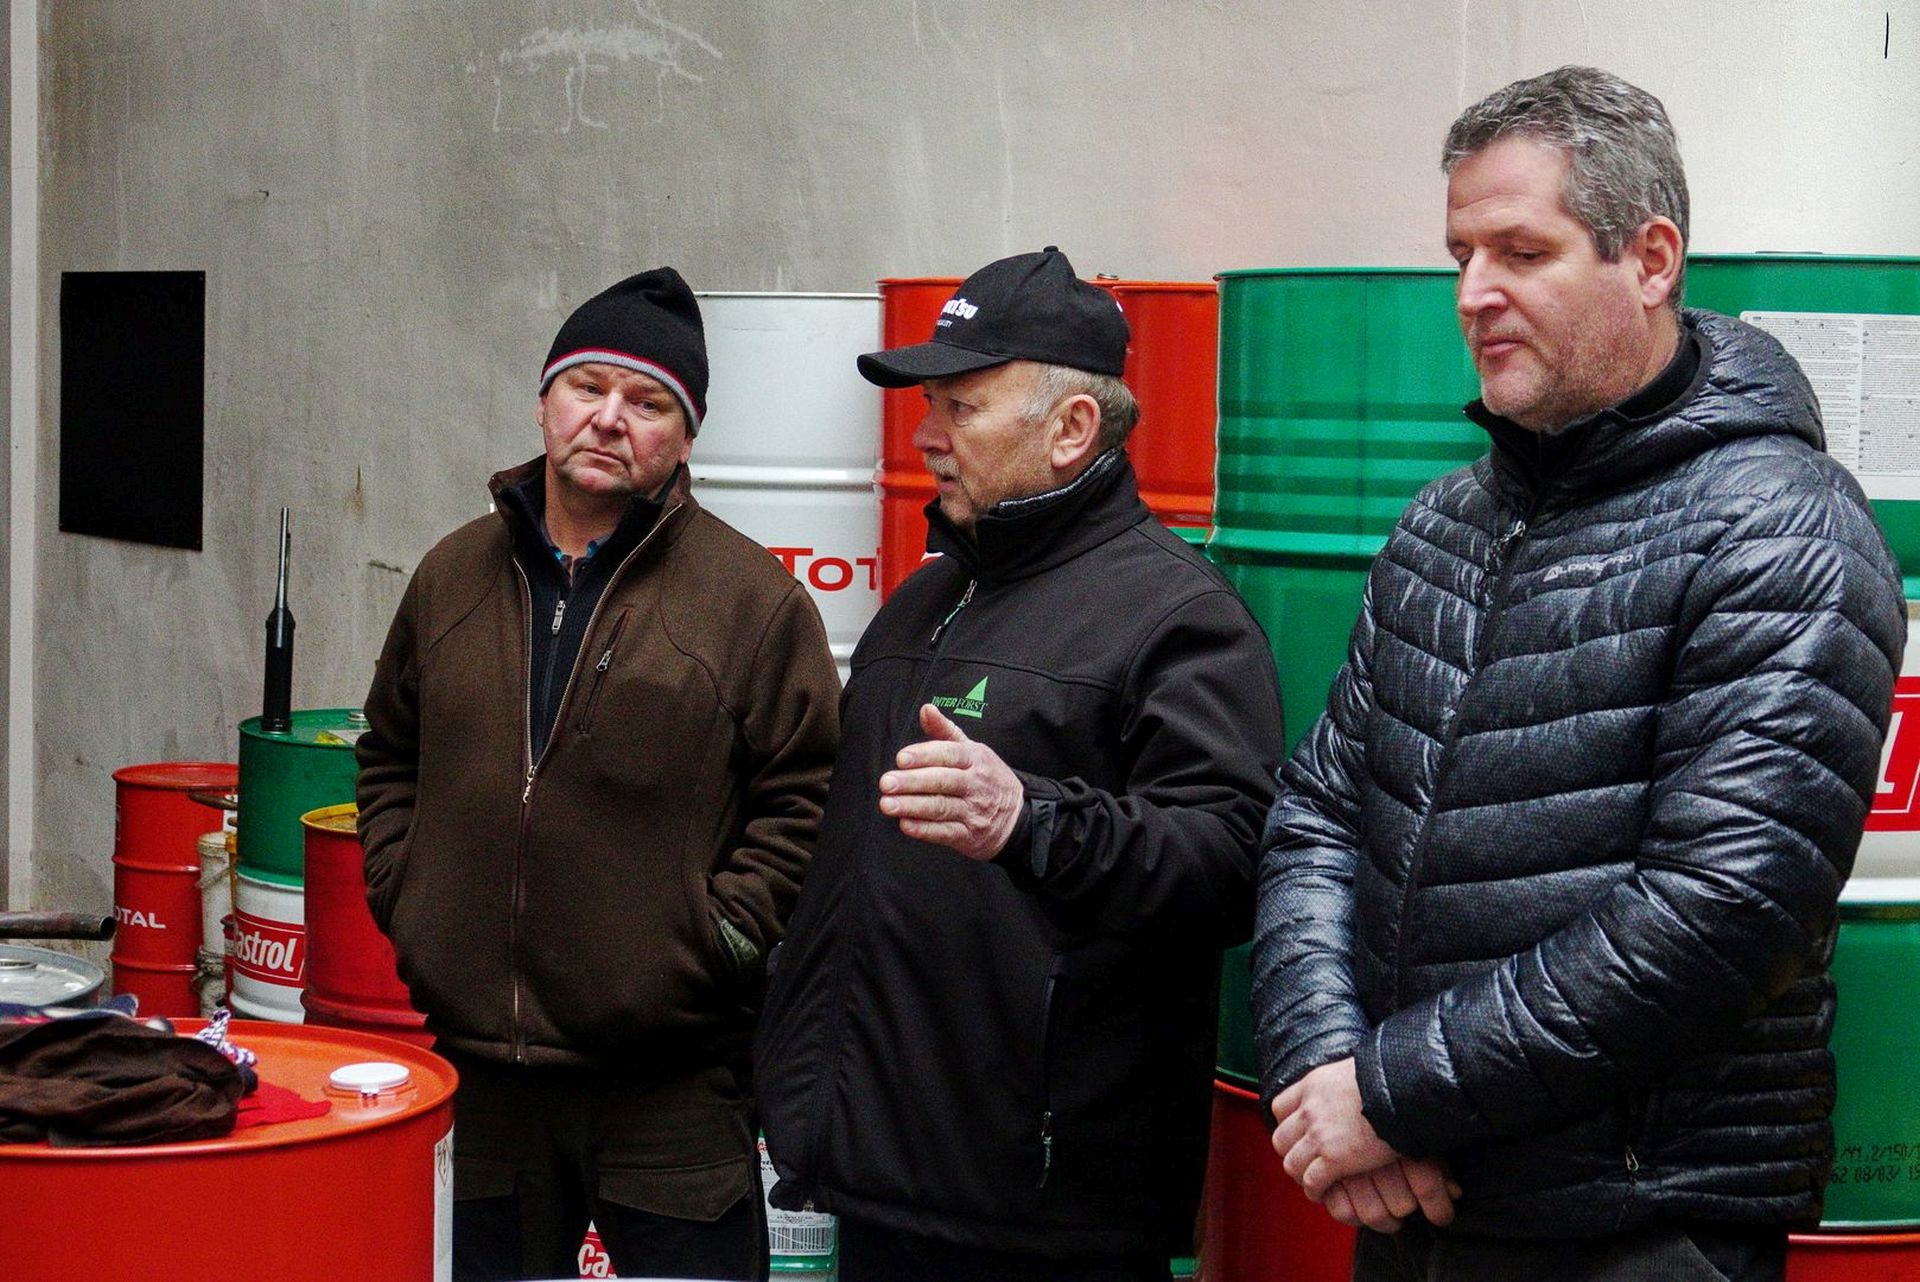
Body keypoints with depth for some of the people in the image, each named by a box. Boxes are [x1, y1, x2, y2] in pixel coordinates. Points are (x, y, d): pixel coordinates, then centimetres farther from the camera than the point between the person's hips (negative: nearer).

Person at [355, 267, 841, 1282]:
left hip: (672, 1075, -4)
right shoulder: (455, 575, 9)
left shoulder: (750, 596, -5)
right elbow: (389, 753, 21)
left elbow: (804, 794, -5)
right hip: (484, 1060, 4)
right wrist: (402, 894, 9)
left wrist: (719, 934, -11)